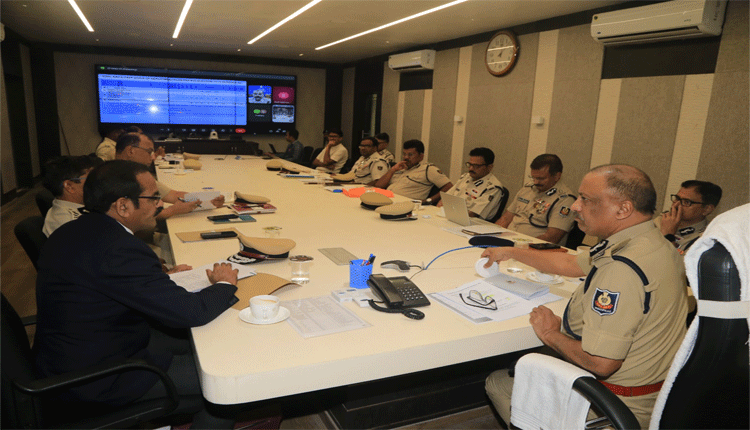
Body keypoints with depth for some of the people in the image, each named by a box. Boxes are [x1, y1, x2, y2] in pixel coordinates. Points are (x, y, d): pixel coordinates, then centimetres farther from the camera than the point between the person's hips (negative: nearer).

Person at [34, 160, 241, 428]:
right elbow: (192, 312, -27)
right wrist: (224, 284, -8)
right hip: (97, 381, -10)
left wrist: (163, 276, 7)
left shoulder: (73, 232, 0)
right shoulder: (119, 250, -31)